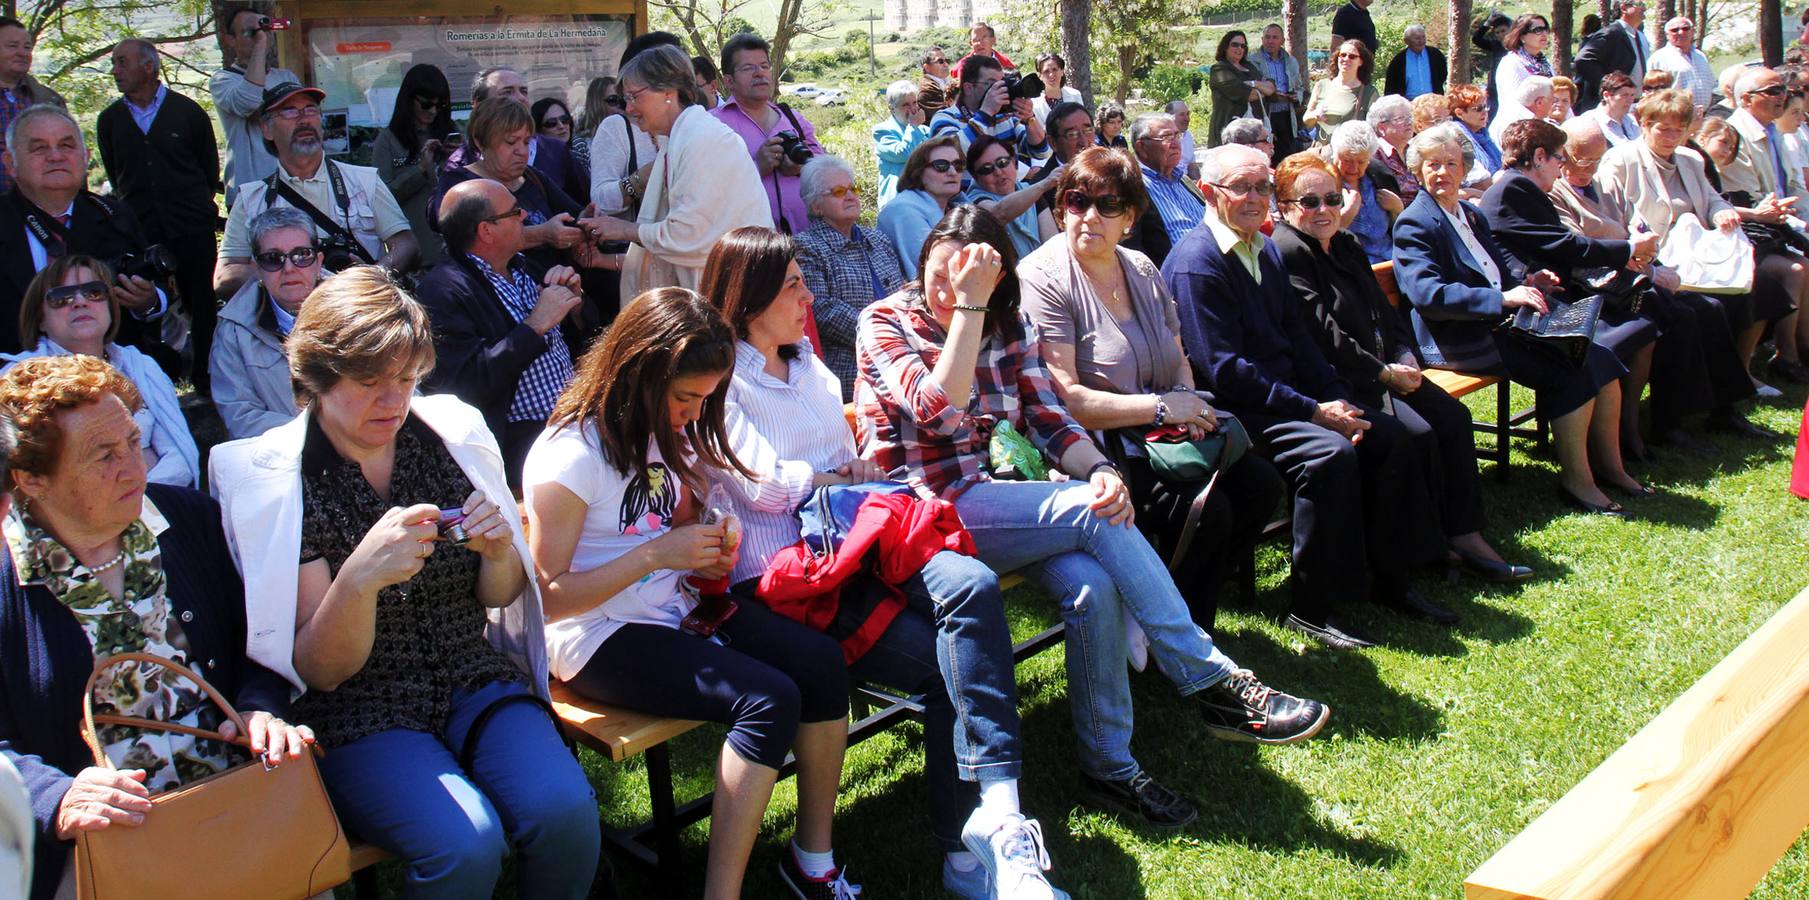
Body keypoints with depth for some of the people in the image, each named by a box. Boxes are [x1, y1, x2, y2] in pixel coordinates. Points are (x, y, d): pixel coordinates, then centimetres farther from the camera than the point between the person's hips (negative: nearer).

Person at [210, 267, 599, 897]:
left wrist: (499, 553, -12)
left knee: (565, 810, -25)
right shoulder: (275, 481, -7)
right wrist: (357, 579, -29)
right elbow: (320, 672, -8)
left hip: (476, 680, 3)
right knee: (465, 843, -30)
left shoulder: (450, 435, 2)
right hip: (360, 712, -3)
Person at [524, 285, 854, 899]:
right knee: (767, 699, -27)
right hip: (598, 639, -8)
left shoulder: (671, 433, 7)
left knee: (820, 659, -15)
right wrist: (654, 554, -24)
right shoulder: (570, 456, -17)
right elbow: (546, 600, -17)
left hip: (676, 610, 8)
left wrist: (711, 548, 0)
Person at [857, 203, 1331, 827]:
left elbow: (1049, 420, 3)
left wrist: (1098, 468, -18)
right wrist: (967, 306, -21)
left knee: (1092, 583, -26)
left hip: (987, 497, 5)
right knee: (1094, 514, -26)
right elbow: (938, 411, -20)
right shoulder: (884, 323, -5)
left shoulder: (1009, 326, 10)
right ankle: (1215, 685, -19)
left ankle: (1109, 767, -13)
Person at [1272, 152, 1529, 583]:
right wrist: (1383, 373, -17)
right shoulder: (1287, 252, -13)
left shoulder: (1345, 245, 17)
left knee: (1453, 417, -3)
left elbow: (1384, 309, 18)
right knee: (1417, 433, -22)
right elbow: (1322, 334, -20)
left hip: (1384, 368, 10)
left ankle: (1465, 536, 1)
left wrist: (1405, 357, -1)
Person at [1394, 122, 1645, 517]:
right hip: (1456, 339, -9)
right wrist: (1503, 298, -29)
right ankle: (1575, 481, -10)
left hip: (1498, 325, 9)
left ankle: (1608, 466, 7)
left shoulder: (1472, 215, 20)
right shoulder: (1414, 224, -8)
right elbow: (1427, 293, -23)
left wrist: (1526, 284, 4)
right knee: (1571, 371, -21)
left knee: (1600, 358, -6)